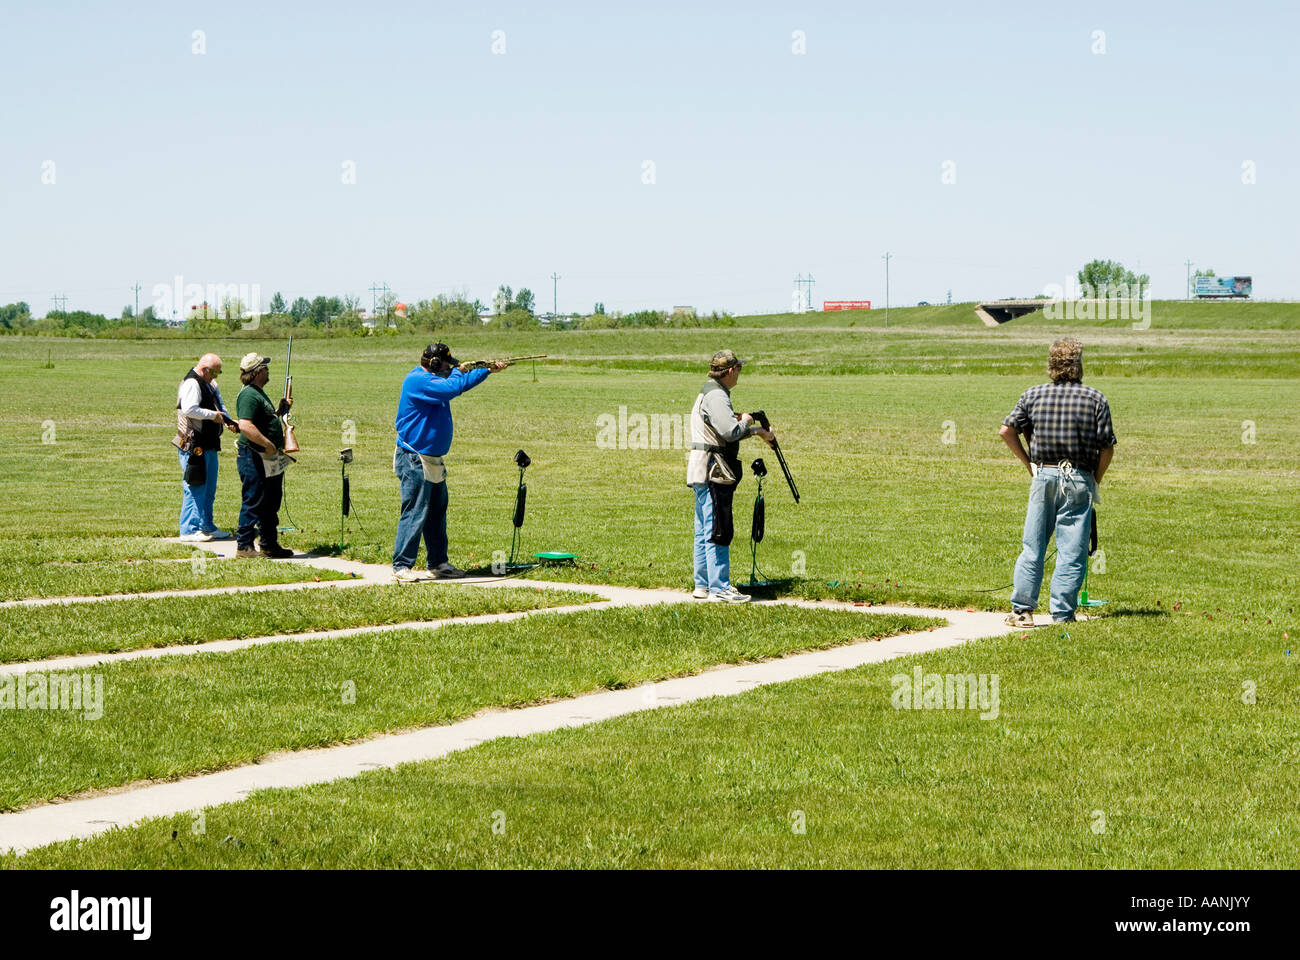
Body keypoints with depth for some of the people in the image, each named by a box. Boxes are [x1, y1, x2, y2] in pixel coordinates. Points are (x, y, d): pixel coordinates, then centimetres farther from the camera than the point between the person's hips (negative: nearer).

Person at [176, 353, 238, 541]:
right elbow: (189, 409, -26)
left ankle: (207, 527, 24)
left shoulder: (211, 384, 18)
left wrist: (227, 420, 5)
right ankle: (189, 529, -6)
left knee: (209, 488, 15)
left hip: (209, 445, 10)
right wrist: (213, 415, -19)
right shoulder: (192, 384, -13)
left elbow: (220, 406, 25)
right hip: (194, 446, -10)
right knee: (195, 487, -9)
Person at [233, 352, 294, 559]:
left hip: (270, 460, 11)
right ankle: (244, 546, -2)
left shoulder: (259, 393, 17)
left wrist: (280, 411, 17)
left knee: (271, 503, 16)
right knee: (254, 502, -6)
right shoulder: (249, 395, -17)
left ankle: (270, 545, 24)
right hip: (254, 458, -11)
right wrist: (268, 444, -25)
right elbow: (245, 426, -28)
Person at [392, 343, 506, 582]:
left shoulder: (434, 379, 14)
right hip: (415, 460, -11)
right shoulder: (417, 380, -18)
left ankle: (438, 564, 22)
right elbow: (453, 388, -27)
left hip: (432, 459, 11)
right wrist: (458, 372, -7)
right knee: (415, 512, -11)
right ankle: (401, 567, -9)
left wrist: (489, 370, 21)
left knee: (437, 511, 14)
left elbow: (463, 383, 28)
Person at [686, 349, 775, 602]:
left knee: (704, 532, 14)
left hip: (704, 474, 11)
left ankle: (703, 585, 20)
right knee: (717, 532, -9)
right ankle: (720, 588, -8)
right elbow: (731, 432, -27)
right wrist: (746, 421, -7)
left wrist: (758, 430, 28)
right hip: (712, 473, -11)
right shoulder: (716, 397, -16)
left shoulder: (710, 394, 18)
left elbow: (727, 430, 29)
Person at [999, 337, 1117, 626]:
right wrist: (1095, 480, 9)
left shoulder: (1033, 395, 3)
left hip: (1043, 475, 2)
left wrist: (1028, 462, 9)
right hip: (1079, 478, -2)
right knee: (1072, 551, 2)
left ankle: (1022, 609, 4)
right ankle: (1063, 613, 1)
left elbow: (1006, 430, 0)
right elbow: (1107, 447, -4)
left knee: (1032, 546, 8)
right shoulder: (1095, 399, -3)